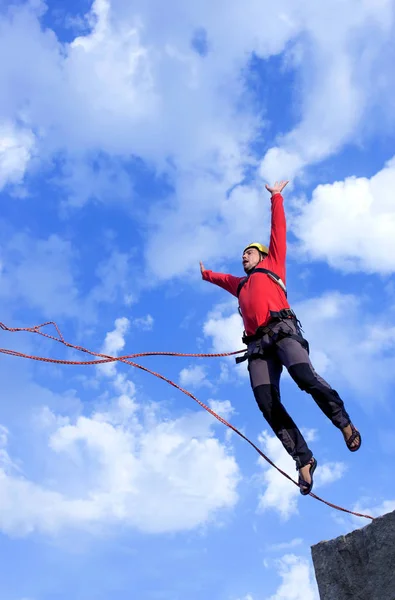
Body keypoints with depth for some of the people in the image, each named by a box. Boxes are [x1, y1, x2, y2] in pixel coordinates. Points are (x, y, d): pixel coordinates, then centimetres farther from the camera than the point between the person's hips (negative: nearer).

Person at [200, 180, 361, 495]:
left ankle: (346, 424, -13)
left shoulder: (272, 266, 24)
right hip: (258, 345, 4)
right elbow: (219, 277, 56)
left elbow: (279, 231, 22)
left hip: (282, 331, -4)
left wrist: (276, 198, 24)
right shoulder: (240, 284, 36)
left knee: (305, 376, -29)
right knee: (268, 404, -16)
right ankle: (304, 459, -16)